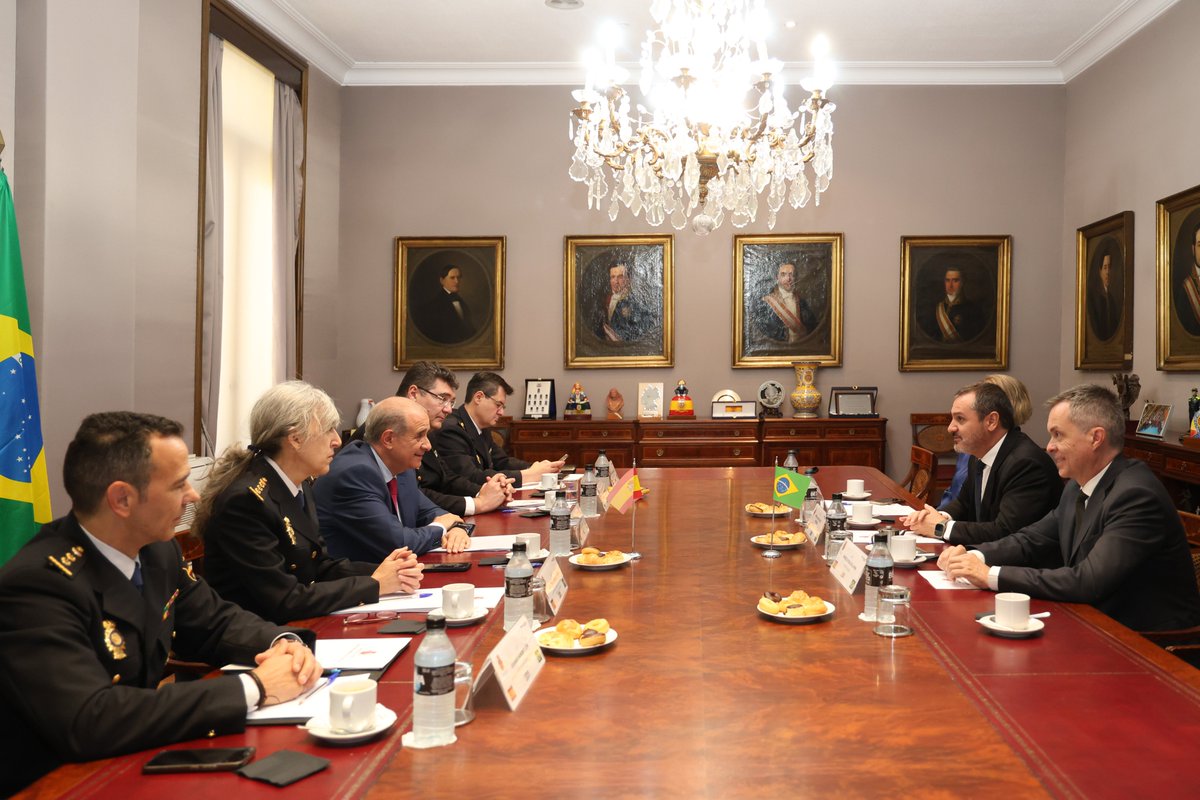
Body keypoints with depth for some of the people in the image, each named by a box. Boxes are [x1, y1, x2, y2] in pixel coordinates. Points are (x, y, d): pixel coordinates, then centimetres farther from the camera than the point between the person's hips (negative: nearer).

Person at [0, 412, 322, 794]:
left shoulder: (155, 548, -3)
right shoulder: (37, 585, -23)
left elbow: (215, 623, 10)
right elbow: (90, 721, -33)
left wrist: (284, 643, -11)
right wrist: (253, 688, -29)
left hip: (141, 762, 7)